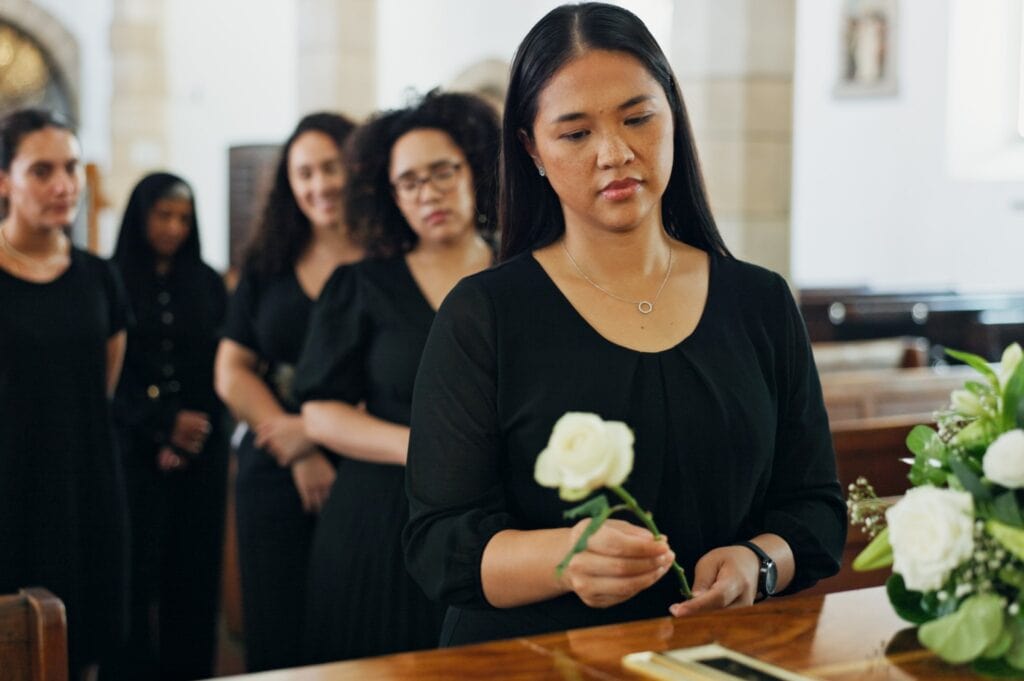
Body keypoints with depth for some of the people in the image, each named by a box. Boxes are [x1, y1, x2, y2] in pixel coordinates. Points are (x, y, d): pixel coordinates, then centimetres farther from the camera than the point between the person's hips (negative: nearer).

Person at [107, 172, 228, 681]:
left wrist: (188, 437, -7)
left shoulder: (207, 284, 11)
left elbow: (220, 369, 6)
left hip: (200, 450, 3)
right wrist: (165, 425, -13)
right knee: (138, 568, -5)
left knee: (194, 570, 2)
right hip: (135, 449, -3)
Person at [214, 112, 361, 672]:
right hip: (276, 478, 4)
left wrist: (316, 429, -15)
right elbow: (231, 373, 8)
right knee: (275, 642, 6)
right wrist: (298, 455, -4)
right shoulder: (268, 267, 11)